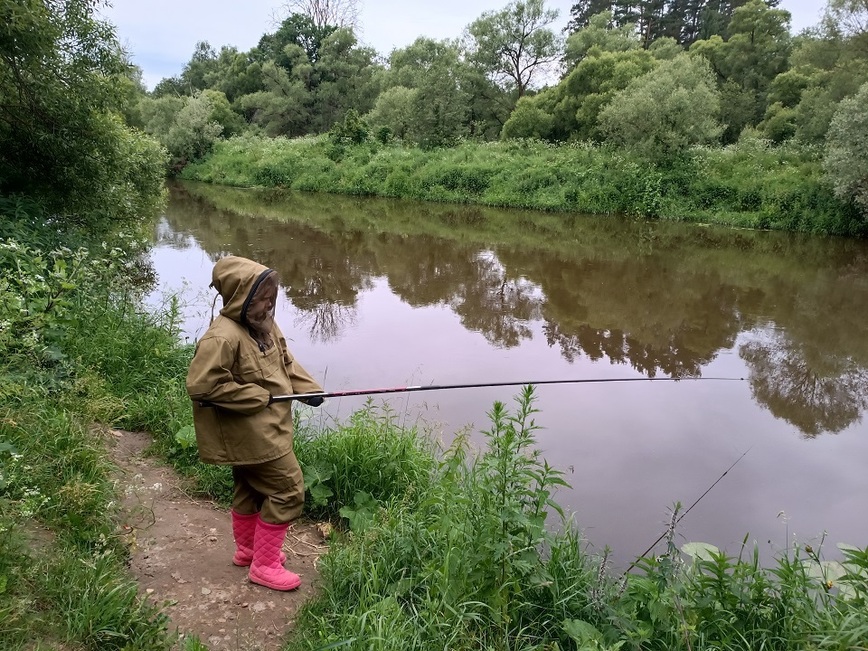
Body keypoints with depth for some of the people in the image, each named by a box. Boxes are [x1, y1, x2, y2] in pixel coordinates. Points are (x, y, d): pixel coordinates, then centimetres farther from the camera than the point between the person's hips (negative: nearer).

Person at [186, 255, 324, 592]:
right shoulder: (222, 338, -27)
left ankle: (247, 549, 44)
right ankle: (264, 565, 11)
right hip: (252, 434, -9)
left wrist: (309, 388, -5)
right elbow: (201, 385, -28)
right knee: (287, 490, -4)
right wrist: (257, 396, -24)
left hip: (265, 428, 9)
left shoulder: (264, 325, 1)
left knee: (250, 488, 24)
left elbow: (286, 362, 12)